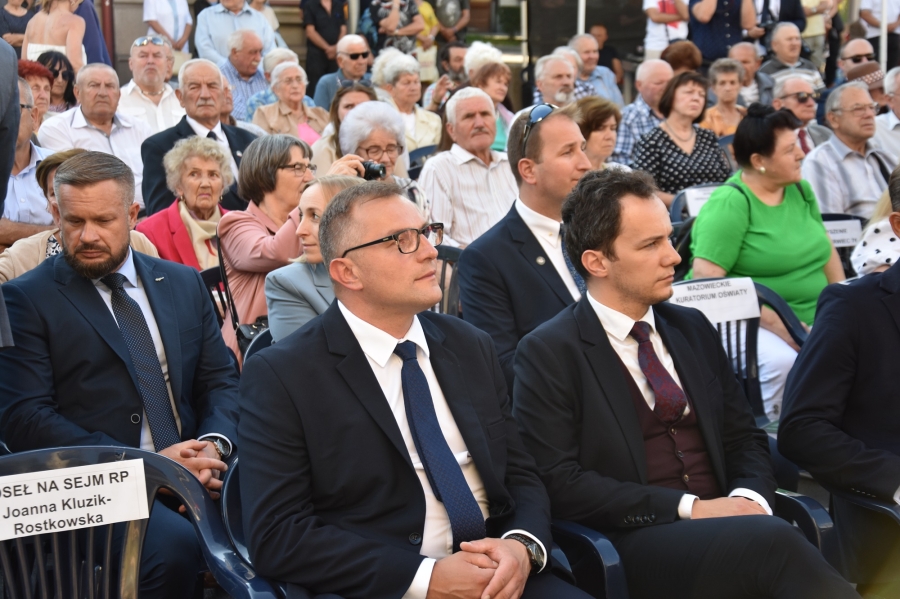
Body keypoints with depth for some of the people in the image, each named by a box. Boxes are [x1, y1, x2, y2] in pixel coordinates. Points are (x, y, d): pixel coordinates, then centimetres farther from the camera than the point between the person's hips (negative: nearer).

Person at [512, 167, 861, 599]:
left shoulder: (692, 329, 17)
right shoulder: (547, 353, -2)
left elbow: (744, 439, 20)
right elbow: (559, 481, -9)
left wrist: (748, 498, -4)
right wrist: (688, 508, -14)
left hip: (722, 526, 6)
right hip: (632, 546, -5)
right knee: (772, 542, -33)